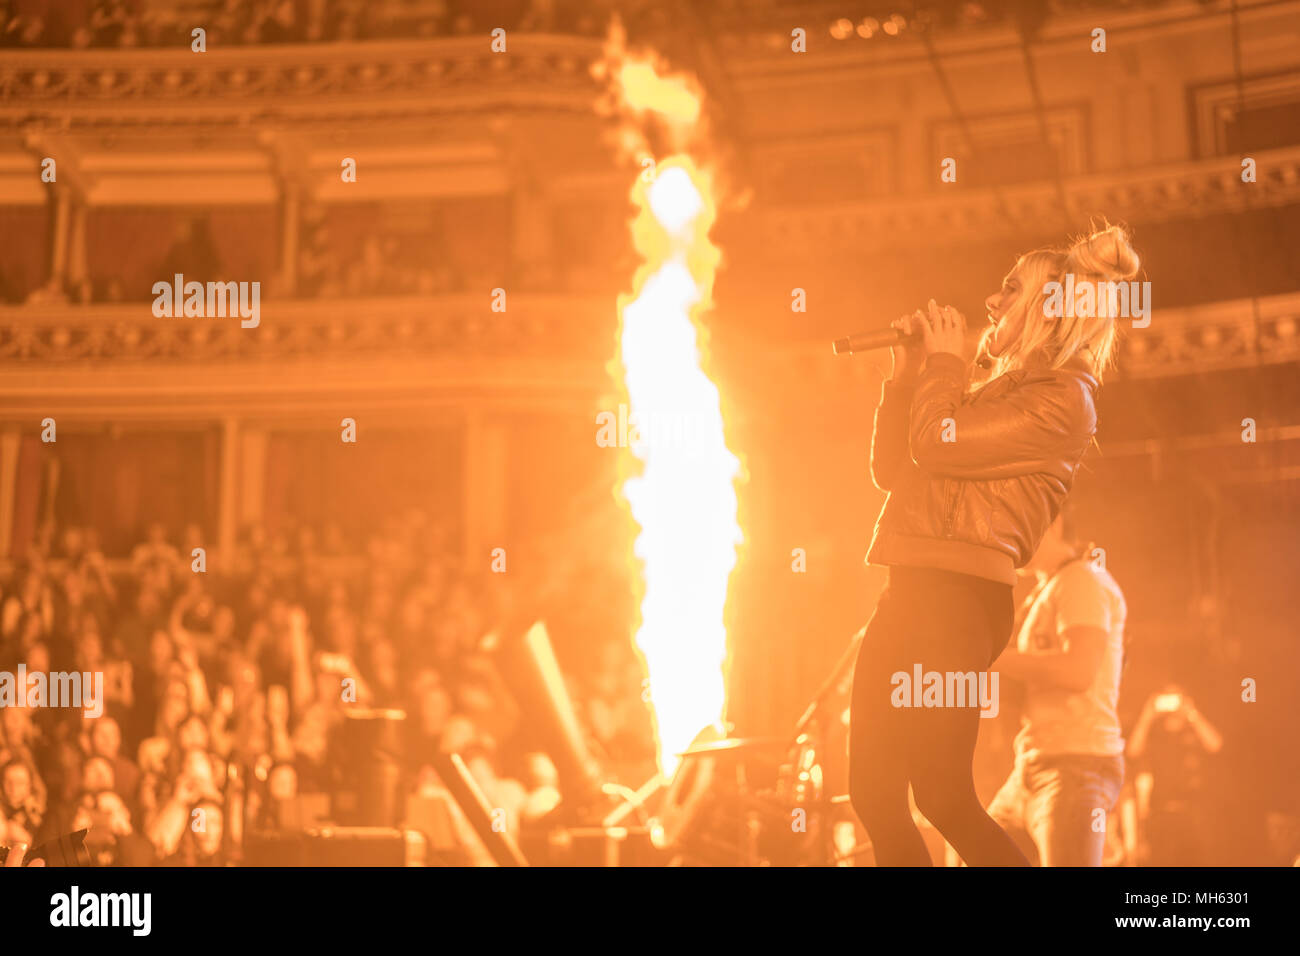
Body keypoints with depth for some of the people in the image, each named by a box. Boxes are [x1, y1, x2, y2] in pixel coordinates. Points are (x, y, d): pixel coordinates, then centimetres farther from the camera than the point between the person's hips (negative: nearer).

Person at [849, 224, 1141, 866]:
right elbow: (891, 470, 24)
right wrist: (907, 374, 18)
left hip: (958, 599, -9)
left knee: (942, 798, -13)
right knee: (874, 796, 6)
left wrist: (943, 362, 0)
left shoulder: (1064, 399, -6)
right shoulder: (1000, 391, 23)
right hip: (912, 595, 9)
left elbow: (936, 445, -16)